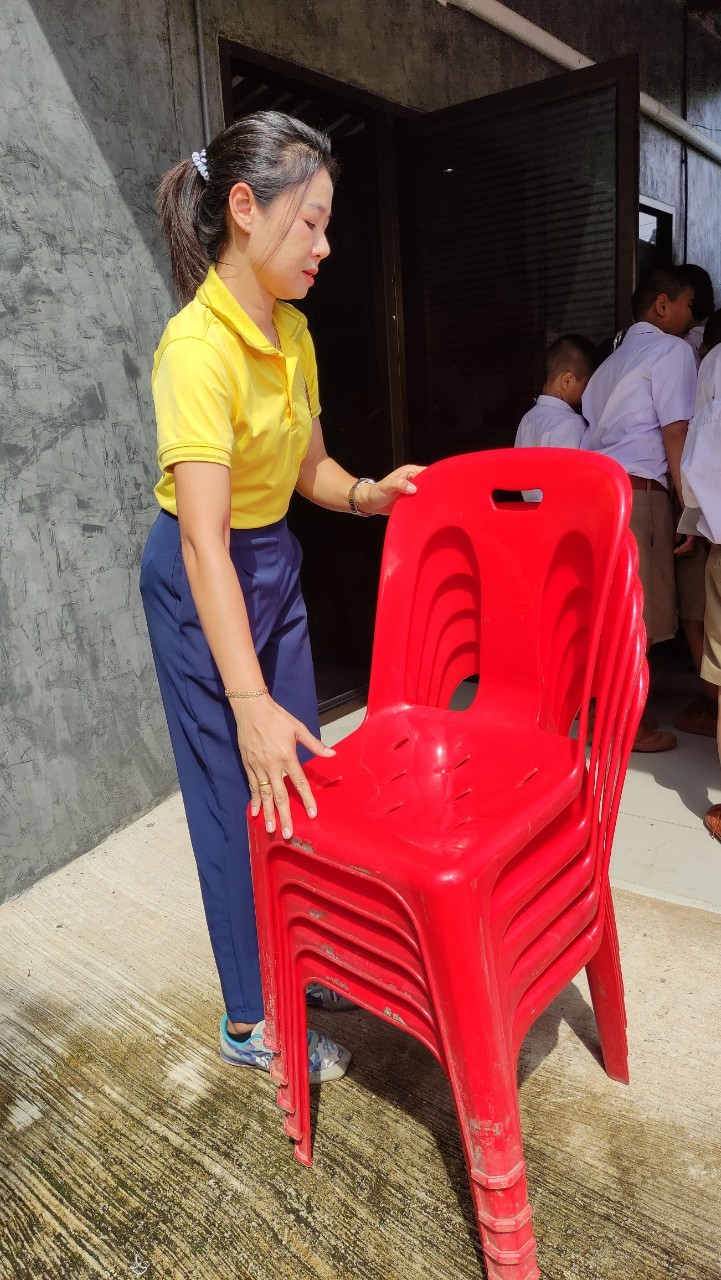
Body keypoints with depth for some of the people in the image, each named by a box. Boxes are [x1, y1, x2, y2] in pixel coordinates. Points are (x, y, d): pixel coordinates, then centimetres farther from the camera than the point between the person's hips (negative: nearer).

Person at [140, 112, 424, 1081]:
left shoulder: (292, 330, 2)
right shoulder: (198, 344, -24)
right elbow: (204, 537, -32)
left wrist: (366, 493, -9)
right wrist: (250, 701, -37)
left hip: (276, 564, 8)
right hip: (204, 583, -8)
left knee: (301, 779, 16)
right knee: (242, 799, 3)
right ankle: (250, 1019, 25)